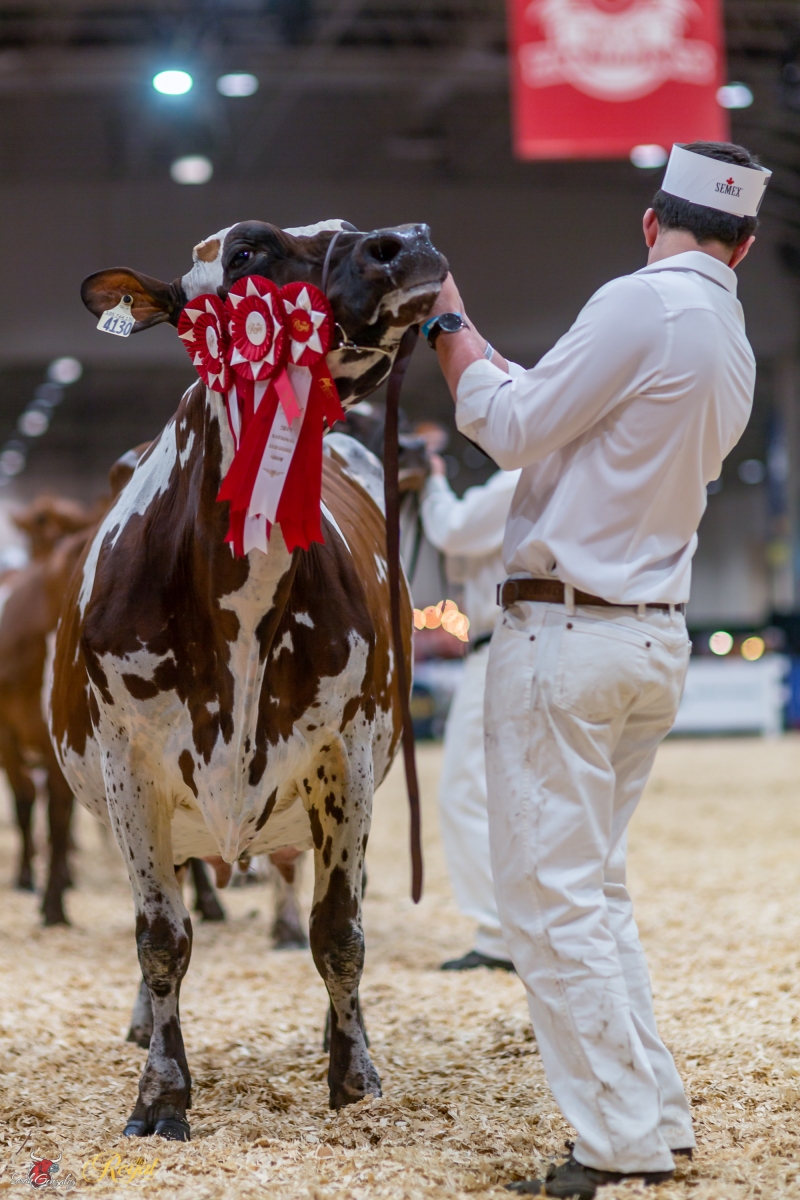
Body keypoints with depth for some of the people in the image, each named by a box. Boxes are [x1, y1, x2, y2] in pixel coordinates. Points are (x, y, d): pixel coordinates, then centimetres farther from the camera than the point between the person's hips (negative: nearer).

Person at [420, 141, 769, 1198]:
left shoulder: (645, 302, -13)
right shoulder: (735, 351, 13)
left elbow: (512, 430, -10)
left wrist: (453, 328, 5)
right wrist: (471, 348, 31)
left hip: (566, 633, -9)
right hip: (658, 641, 9)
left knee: (551, 899, -4)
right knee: (596, 891, 17)